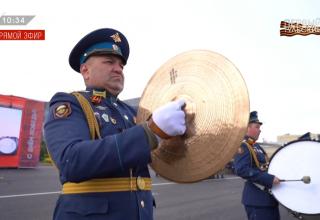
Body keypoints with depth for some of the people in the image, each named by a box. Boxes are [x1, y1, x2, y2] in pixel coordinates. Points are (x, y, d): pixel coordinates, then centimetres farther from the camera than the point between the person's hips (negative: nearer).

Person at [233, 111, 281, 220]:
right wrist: (269, 179, -29)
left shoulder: (256, 145, 16)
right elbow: (242, 170, -29)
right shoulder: (242, 146, -15)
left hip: (268, 197, 10)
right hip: (258, 200, -10)